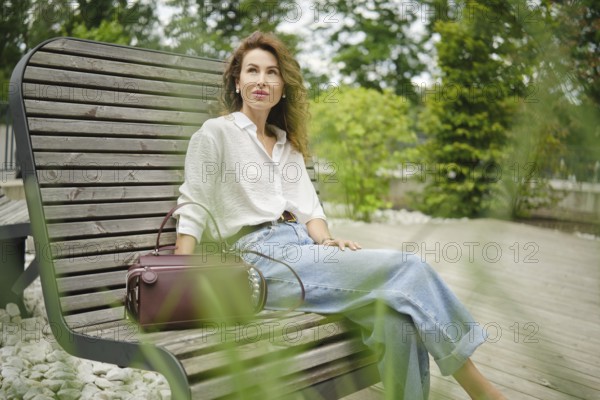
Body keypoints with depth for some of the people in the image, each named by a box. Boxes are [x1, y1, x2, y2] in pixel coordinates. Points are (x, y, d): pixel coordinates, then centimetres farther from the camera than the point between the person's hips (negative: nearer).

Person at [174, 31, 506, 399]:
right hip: (263, 259, -6)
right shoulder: (216, 133, 5)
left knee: (398, 319, -24)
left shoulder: (288, 144, 23)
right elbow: (192, 214, 0)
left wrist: (326, 241, -6)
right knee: (406, 267, -21)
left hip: (305, 250, 6)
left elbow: (309, 209, 15)